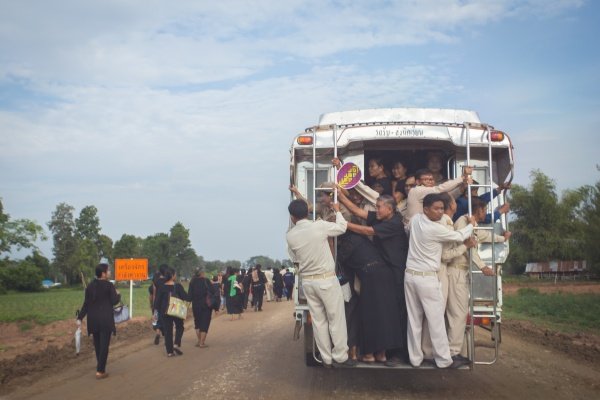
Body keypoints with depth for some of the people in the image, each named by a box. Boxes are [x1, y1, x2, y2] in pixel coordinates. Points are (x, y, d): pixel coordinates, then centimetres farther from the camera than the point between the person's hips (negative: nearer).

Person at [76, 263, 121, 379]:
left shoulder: (90, 286, 5)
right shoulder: (109, 285, -11)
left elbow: (86, 303, 2)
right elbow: (114, 301, -11)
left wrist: (80, 317, 4)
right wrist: (118, 294, 9)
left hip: (93, 319, 6)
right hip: (105, 319, -6)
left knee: (97, 344, 18)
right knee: (104, 345, 0)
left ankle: (100, 366, 30)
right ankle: (100, 371, -2)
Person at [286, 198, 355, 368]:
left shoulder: (290, 236, -3)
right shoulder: (319, 226, -14)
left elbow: (295, 259, 9)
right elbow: (342, 227, 1)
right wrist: (337, 211, 17)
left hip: (307, 281, 4)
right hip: (326, 279, -4)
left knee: (318, 320, 11)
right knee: (336, 319, 6)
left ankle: (326, 358, 17)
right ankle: (340, 357, 10)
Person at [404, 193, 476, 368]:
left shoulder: (415, 219, 1)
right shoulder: (435, 229, -16)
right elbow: (459, 236, -3)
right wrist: (471, 224, 15)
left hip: (410, 275, 7)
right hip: (427, 278, -7)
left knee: (414, 320, 10)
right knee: (436, 320, 2)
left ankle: (415, 358, 16)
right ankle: (444, 360, 10)